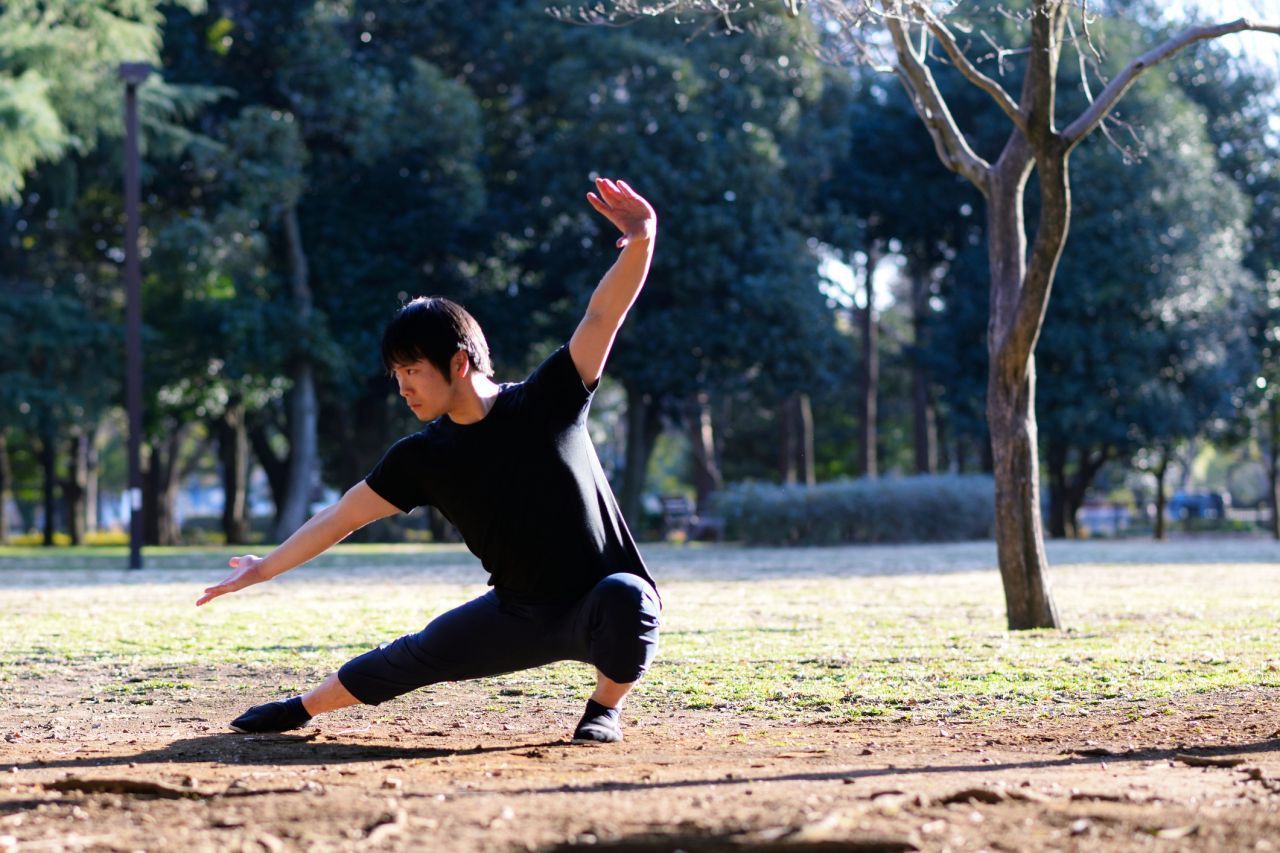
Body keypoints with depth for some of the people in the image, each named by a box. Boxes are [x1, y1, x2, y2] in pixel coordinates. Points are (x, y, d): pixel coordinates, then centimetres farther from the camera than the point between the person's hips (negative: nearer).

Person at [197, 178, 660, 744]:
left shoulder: (548, 401, -14)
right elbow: (344, 516, 4)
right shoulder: (422, 458, -3)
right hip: (519, 613, 5)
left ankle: (606, 708, -10)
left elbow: (604, 313, -24)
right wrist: (263, 570, 4)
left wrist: (640, 241, -42)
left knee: (624, 596, -37)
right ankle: (303, 708, 31)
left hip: (604, 609, -5)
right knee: (419, 656, 6)